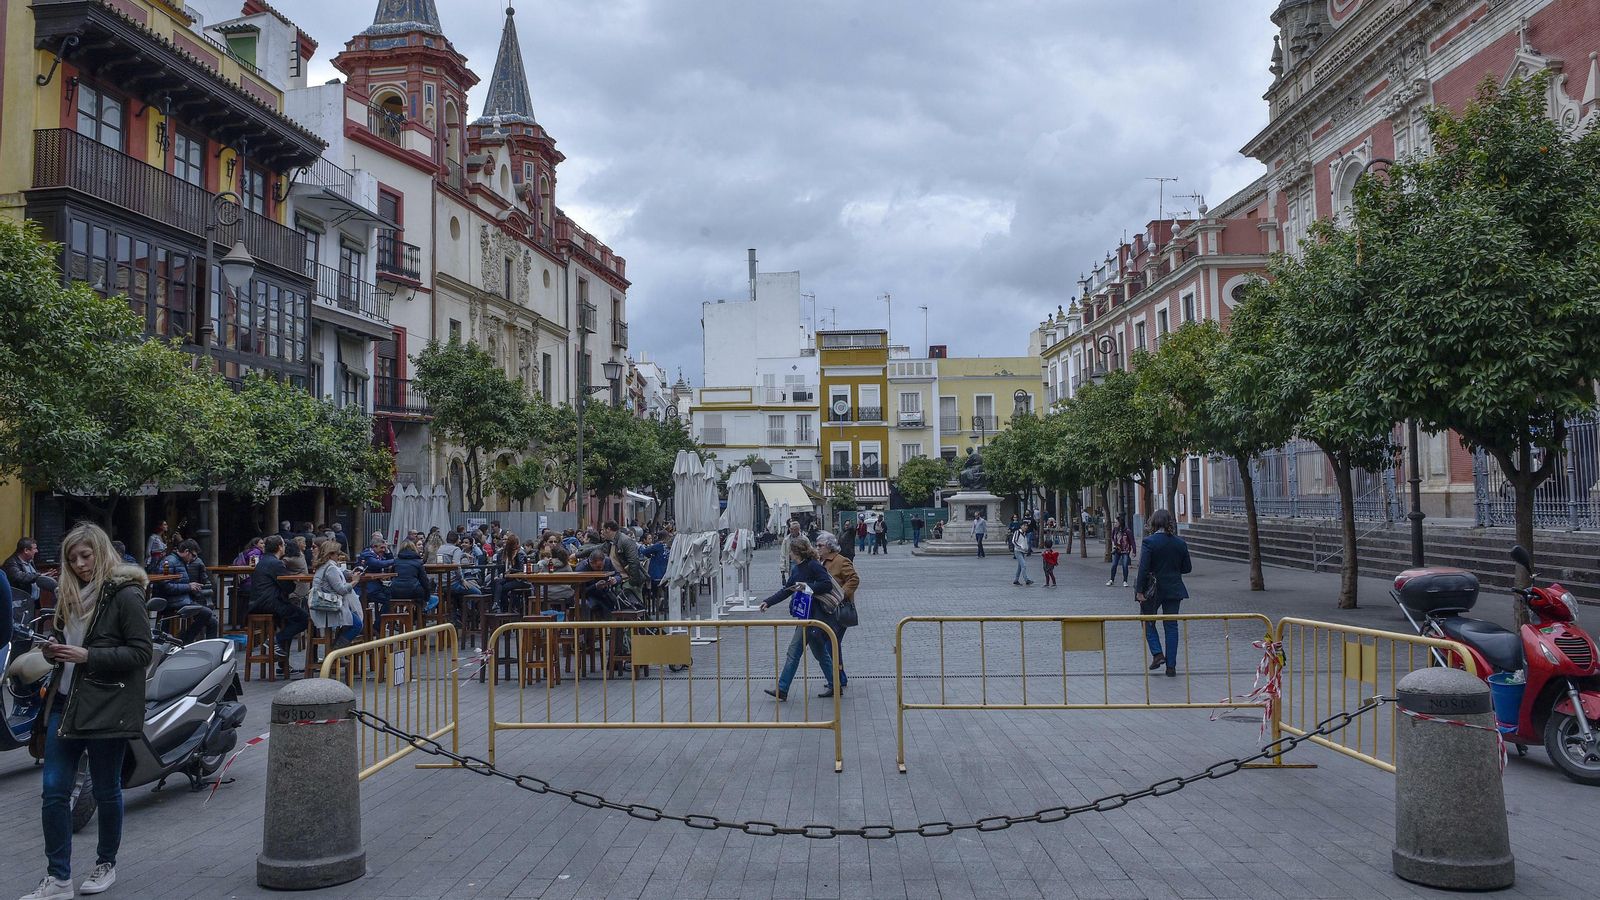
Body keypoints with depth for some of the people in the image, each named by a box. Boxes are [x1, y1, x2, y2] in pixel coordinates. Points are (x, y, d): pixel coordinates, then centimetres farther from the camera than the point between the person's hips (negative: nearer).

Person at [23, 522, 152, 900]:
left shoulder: (125, 594, -9)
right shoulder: (69, 595, 14)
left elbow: (140, 653, -13)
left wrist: (87, 656, -20)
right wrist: (54, 650, 2)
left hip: (107, 707, -6)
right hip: (65, 702, 7)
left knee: (106, 791, 8)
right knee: (54, 792, 2)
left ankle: (106, 864, 26)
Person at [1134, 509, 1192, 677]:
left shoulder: (1149, 542, -13)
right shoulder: (1180, 543, 1)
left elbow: (1144, 568, -16)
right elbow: (1187, 568, 7)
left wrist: (1140, 591, -12)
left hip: (1153, 589, -4)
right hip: (1173, 590, 4)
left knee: (1148, 621, 16)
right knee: (1171, 626, 8)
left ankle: (1157, 653, -1)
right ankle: (1171, 666, 9)